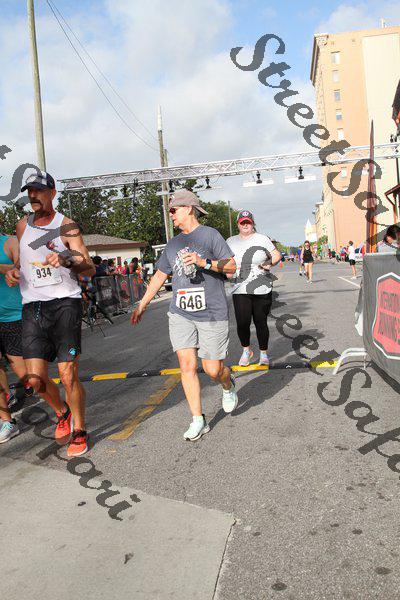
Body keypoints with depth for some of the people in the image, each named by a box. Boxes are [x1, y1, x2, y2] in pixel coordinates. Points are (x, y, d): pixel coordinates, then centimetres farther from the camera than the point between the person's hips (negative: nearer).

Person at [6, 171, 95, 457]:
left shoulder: (66, 226, 1)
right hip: (32, 307, 4)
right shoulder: (22, 226, 16)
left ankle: (79, 431, 15)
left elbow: (90, 268, -8)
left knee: (68, 376, -7)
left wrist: (66, 260, -29)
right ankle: (62, 412, 28)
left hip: (65, 303, -4)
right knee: (36, 378, -3)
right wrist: (13, 270, 7)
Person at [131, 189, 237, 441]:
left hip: (212, 314, -4)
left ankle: (229, 387, 35)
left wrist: (204, 262, -19)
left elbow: (232, 266, -5)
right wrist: (142, 305, 22)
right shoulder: (173, 244, 16)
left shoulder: (210, 235, 0)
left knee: (213, 369, -1)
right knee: (187, 366, -4)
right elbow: (160, 275, 22)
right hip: (181, 314, 5)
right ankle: (198, 421, 7)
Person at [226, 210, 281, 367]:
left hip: (262, 289, -1)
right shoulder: (230, 241, 12)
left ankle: (264, 353, 23)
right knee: (242, 323, -6)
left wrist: (269, 263, -6)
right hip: (240, 290, 1)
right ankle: (246, 350, 20)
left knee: (261, 323, 4)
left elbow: (277, 255, 10)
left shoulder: (262, 239, 6)